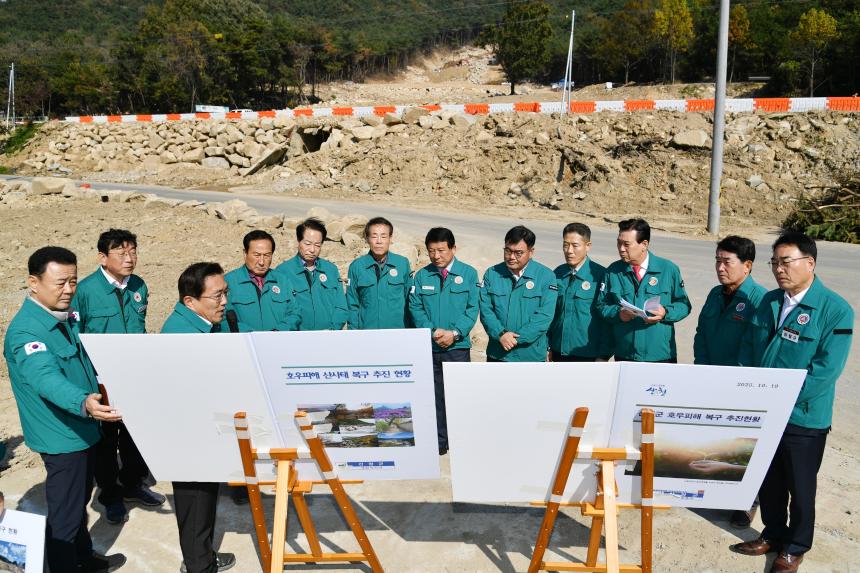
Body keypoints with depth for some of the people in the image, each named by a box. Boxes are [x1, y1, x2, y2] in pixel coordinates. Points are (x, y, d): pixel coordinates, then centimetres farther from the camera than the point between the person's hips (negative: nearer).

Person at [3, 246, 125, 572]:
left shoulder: (65, 318, 3)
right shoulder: (26, 331, -25)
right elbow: (46, 378, -42)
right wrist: (82, 403, -58)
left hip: (83, 430, 10)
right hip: (62, 437, -9)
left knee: (79, 502, 26)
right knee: (64, 515, 5)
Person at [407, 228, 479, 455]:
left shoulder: (468, 274, 2)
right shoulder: (421, 276, 6)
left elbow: (472, 309, -2)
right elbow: (415, 308, 2)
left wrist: (455, 333, -14)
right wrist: (433, 331, -12)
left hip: (458, 346, -2)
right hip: (429, 346, 2)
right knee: (434, 395, 7)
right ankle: (438, 442, 19)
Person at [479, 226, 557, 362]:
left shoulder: (546, 276, -6)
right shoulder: (492, 274, 2)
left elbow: (544, 316, -13)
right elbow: (486, 310, -3)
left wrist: (517, 338, -19)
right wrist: (500, 334, -19)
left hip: (531, 355, -2)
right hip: (497, 355, 3)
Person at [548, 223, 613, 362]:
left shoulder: (600, 275, -12)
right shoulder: (558, 274, 3)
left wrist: (604, 355, -11)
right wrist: (548, 346, 7)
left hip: (588, 354, -5)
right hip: (559, 352, 5)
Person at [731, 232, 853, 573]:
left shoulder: (836, 310, -16)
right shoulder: (769, 301, 4)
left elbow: (826, 370, -21)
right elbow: (748, 350, 10)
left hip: (803, 418, -5)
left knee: (800, 487, 13)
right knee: (768, 480, 20)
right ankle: (773, 534, 40)